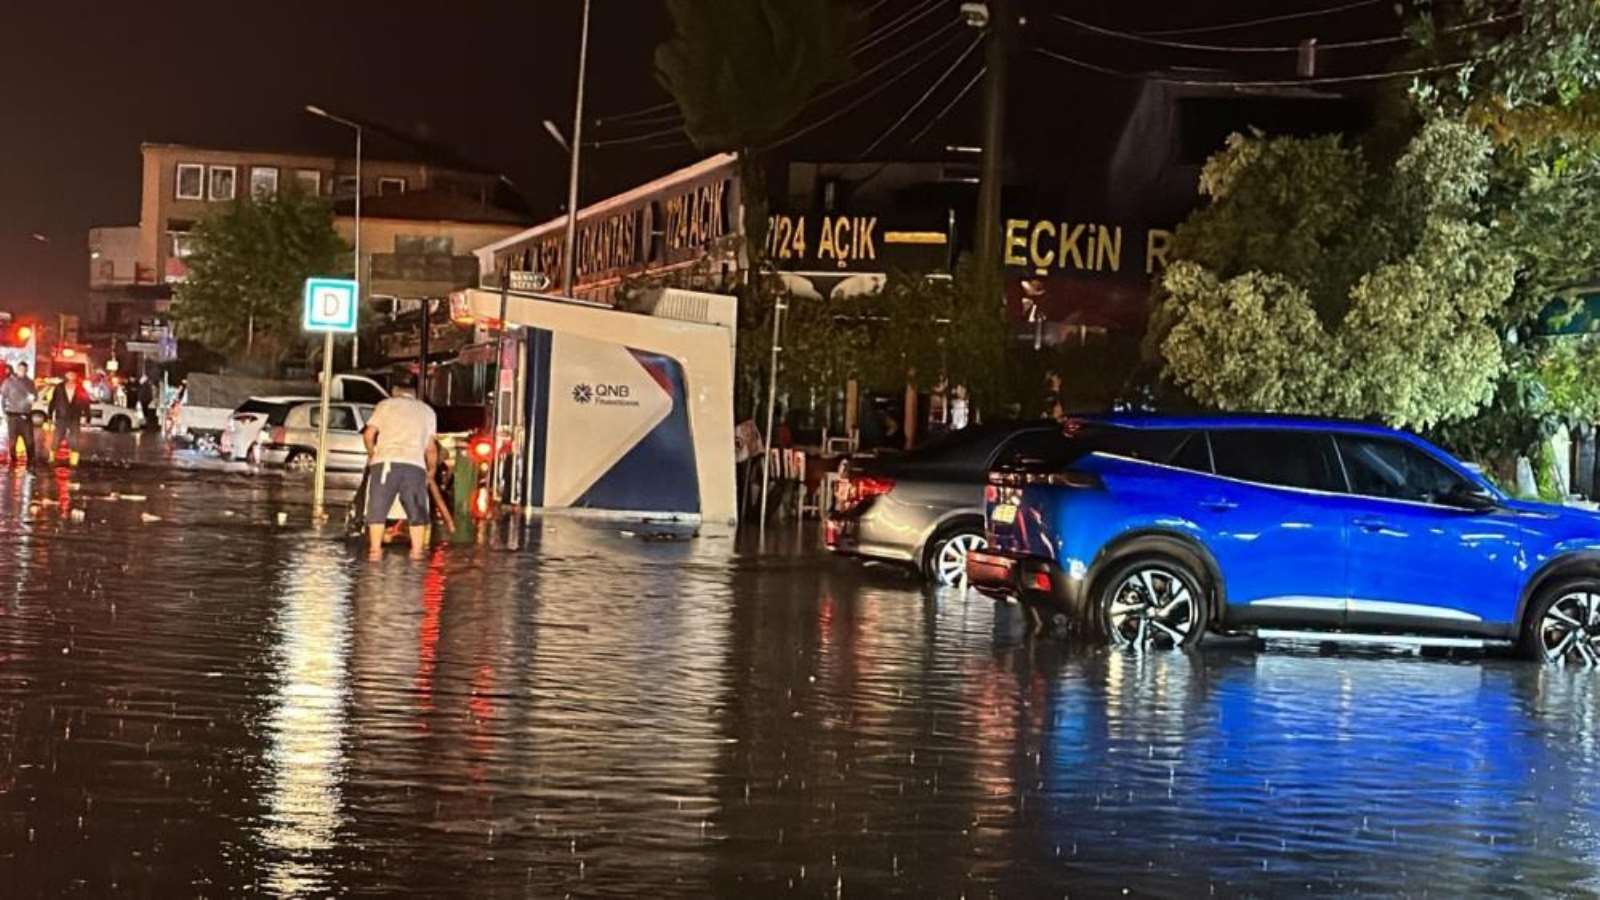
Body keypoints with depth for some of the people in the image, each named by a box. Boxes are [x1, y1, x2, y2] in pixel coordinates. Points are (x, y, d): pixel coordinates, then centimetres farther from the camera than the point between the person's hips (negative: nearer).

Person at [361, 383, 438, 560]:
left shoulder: (386, 405, 14)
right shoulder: (427, 411, 21)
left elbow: (368, 434, 8)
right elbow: (431, 448, 19)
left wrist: (372, 454, 26)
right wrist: (431, 470, 32)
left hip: (385, 462, -1)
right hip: (415, 465, 1)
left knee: (378, 508, 6)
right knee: (417, 512, 11)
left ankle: (375, 550, 1)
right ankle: (417, 551, 6)